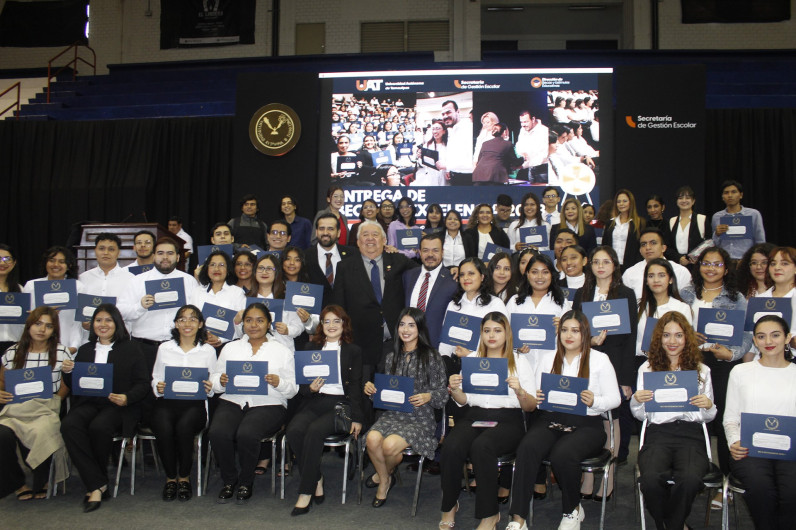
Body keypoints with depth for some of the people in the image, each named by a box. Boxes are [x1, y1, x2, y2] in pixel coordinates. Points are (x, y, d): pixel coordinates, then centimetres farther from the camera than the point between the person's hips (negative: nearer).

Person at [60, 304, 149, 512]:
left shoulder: (130, 348, 10)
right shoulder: (85, 350, 23)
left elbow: (143, 384, 2)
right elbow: (75, 386, 19)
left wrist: (127, 398, -17)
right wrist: (67, 373, -3)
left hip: (118, 405, -3)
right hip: (88, 403, 4)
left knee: (99, 427, -34)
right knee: (69, 425, -29)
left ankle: (93, 485, -10)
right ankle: (97, 486, -26)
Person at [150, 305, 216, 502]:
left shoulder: (208, 350, 12)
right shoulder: (164, 348, 15)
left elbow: (212, 386, 12)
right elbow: (156, 379, 16)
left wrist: (209, 389, -11)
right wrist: (158, 387, -6)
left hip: (195, 403, -1)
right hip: (167, 401, 1)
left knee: (184, 426, -33)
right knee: (164, 429, -32)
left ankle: (184, 477, -9)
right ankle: (170, 477, -7)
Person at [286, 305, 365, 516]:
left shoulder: (353, 351, 13)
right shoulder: (311, 348, 20)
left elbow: (355, 386, 5)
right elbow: (300, 383, 15)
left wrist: (357, 418, -6)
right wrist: (310, 388, -10)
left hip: (340, 404, -3)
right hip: (314, 402, 3)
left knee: (314, 431, -32)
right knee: (294, 430, -29)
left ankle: (306, 492, -23)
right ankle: (317, 482, -13)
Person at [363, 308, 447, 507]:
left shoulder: (431, 357, 0)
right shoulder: (390, 357, 15)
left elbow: (443, 393, 0)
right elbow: (382, 389, 23)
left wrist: (427, 396, -20)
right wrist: (369, 387, 2)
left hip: (420, 418, -4)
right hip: (391, 414, 4)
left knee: (389, 444, -30)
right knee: (372, 438, -29)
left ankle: (386, 474, 10)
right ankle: (385, 481, 2)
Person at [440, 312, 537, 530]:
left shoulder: (519, 361, 8)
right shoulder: (472, 359, 16)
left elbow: (531, 407, 3)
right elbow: (463, 401, 14)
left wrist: (520, 391, -18)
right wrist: (455, 390, -8)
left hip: (507, 420, -2)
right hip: (473, 416, 3)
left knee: (481, 446, -34)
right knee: (451, 447, -28)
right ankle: (449, 507, -7)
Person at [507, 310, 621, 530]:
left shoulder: (600, 359, 8)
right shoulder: (548, 359, 18)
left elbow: (614, 398, 3)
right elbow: (537, 395, 17)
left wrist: (594, 402, -18)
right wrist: (537, 399, -7)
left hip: (586, 424, -3)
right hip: (549, 420, 3)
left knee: (562, 454, -33)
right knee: (527, 448, -29)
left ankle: (573, 510, -3)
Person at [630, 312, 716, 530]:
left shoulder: (701, 370, 15)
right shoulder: (647, 369, 13)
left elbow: (707, 417, 17)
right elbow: (640, 416, 14)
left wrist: (709, 406, -5)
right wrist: (636, 401, -8)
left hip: (691, 434, 0)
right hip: (658, 433, 0)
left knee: (690, 479, -32)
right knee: (651, 479, -31)